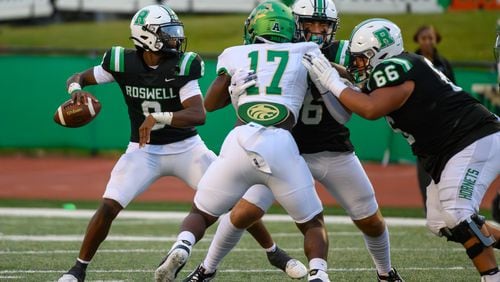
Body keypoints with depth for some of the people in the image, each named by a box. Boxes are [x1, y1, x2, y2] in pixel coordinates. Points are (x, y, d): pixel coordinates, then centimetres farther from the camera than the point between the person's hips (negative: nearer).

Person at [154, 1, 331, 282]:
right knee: (313, 222, 17)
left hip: (240, 141, 1)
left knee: (202, 213, 18)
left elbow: (210, 102, 25)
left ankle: (181, 248, -11)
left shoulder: (236, 56, 17)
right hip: (281, 145, -1)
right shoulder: (305, 54, 16)